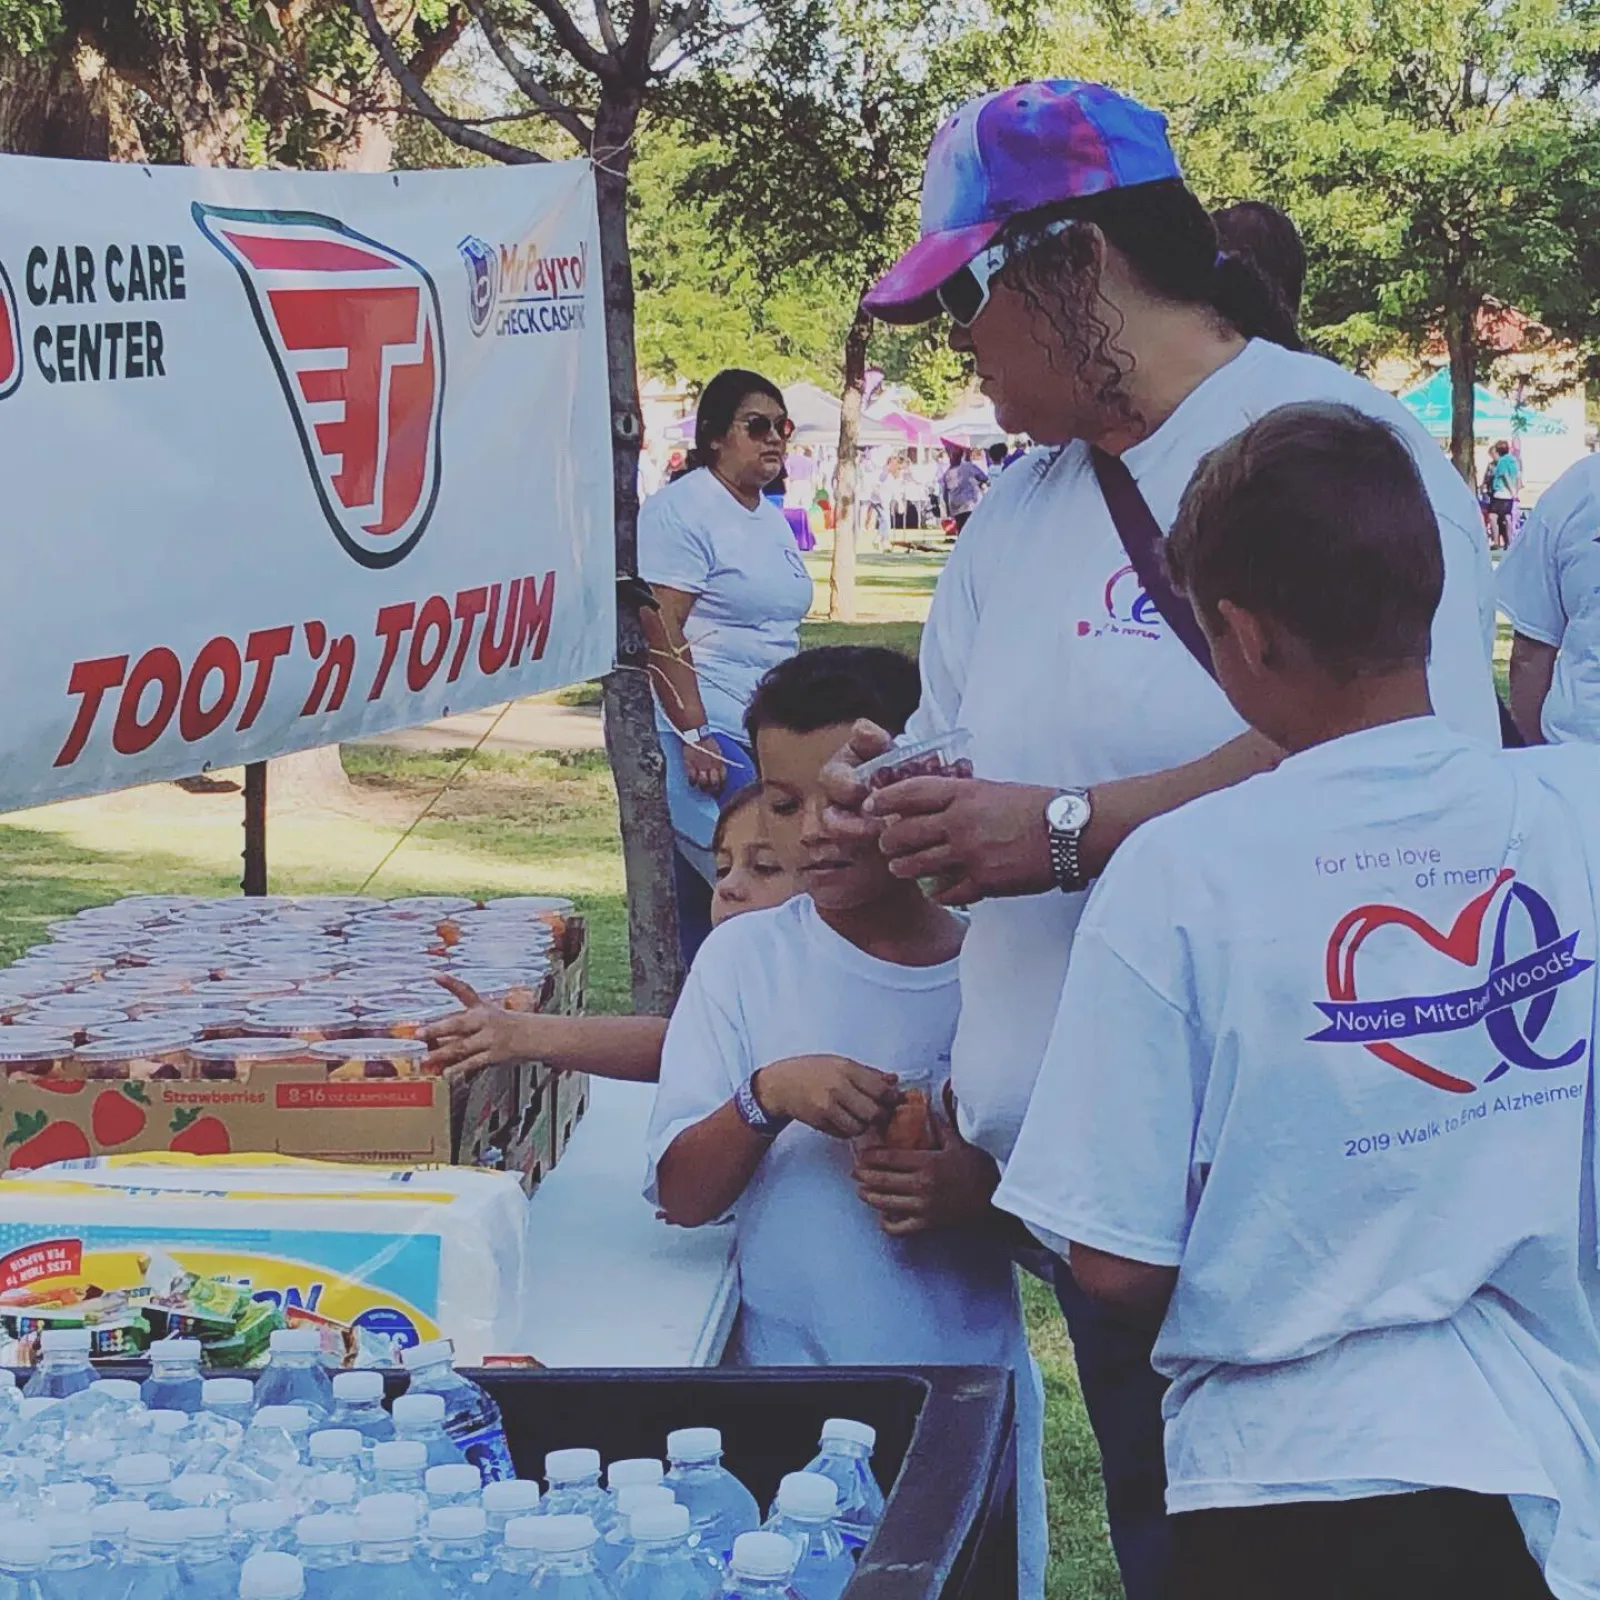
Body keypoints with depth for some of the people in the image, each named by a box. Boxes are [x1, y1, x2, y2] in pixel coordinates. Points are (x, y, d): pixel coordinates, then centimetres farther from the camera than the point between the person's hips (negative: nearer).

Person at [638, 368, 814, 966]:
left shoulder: (772, 518, 18)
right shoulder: (679, 509, -10)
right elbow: (660, 630, -17)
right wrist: (695, 735, -23)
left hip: (768, 736, 8)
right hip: (707, 736, -8)